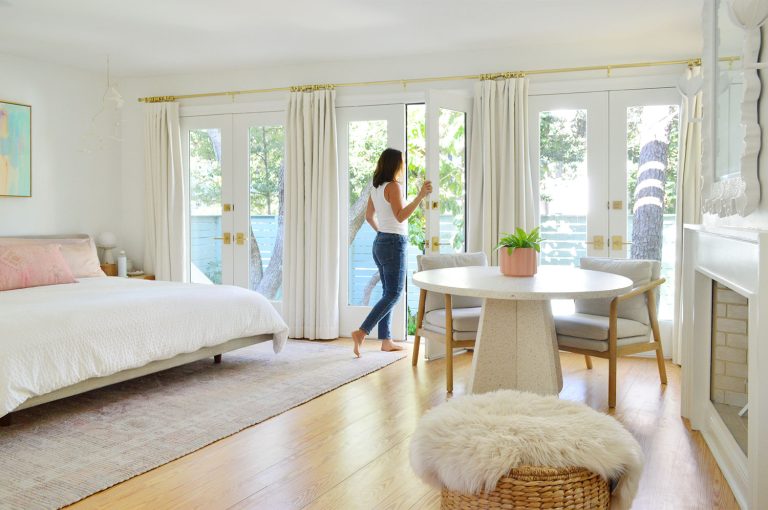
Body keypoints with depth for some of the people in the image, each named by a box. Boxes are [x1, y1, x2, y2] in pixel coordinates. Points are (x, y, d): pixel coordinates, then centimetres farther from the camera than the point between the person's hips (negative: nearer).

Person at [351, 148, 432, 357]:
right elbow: (401, 216, -24)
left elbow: (369, 216, 20)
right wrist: (420, 195, -28)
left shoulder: (376, 187, 11)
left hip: (380, 243, 9)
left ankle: (386, 340, 15)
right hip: (394, 244, -9)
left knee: (388, 292, 12)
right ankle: (362, 332, -14)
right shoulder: (394, 186, -14)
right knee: (393, 293, -6)